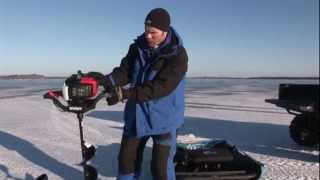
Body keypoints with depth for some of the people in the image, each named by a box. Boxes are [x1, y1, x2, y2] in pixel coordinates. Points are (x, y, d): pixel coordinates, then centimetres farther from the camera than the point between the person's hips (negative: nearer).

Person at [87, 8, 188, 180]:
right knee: (127, 159, 16)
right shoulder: (138, 46, -2)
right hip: (136, 115, 5)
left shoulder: (178, 55, -19)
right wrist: (108, 80, -26)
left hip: (164, 117, -5)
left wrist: (125, 94, -35)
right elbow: (124, 71, -4)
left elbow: (161, 87, -28)